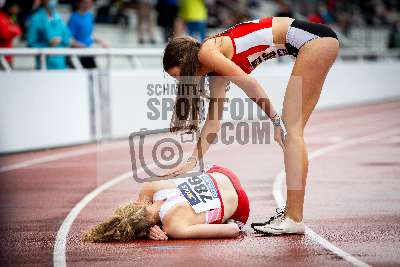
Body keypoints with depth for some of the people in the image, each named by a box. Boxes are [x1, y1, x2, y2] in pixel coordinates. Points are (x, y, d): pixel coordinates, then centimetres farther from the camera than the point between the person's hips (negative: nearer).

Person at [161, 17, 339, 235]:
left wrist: (275, 119, -12)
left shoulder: (207, 52, -8)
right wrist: (193, 160, 15)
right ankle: (291, 213, 8)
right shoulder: (216, 64, 17)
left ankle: (294, 219, -12)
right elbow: (214, 119, 17)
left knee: (291, 128, -10)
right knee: (292, 129, 8)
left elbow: (249, 84, -16)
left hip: (314, 39, -9)